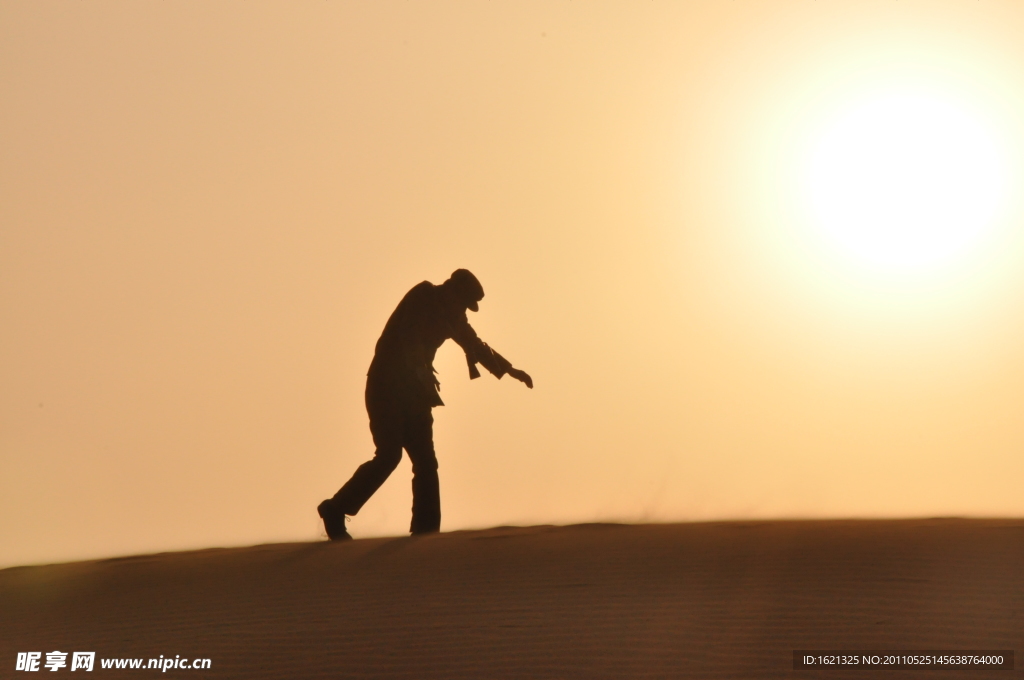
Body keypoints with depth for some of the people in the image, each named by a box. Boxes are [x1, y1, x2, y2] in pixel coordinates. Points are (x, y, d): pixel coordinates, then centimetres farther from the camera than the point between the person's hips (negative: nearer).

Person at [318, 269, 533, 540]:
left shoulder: (447, 312, 15)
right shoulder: (422, 298, -8)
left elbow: (475, 345, 29)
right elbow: (409, 338, -23)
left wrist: (509, 369, 35)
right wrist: (424, 373, -32)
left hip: (413, 393, 8)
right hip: (388, 388, -8)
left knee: (425, 461, -1)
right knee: (389, 454, -17)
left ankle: (425, 529, -1)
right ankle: (335, 510, -6)